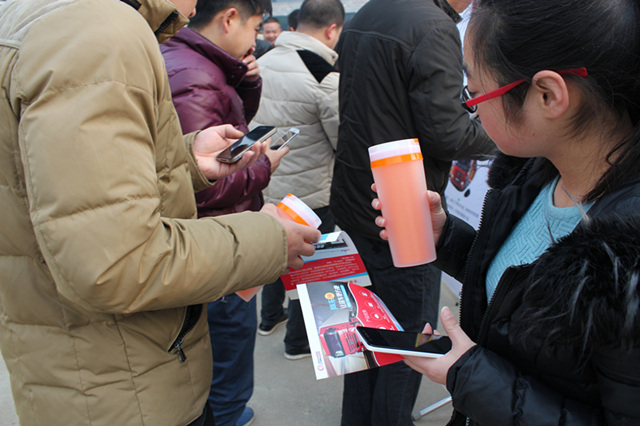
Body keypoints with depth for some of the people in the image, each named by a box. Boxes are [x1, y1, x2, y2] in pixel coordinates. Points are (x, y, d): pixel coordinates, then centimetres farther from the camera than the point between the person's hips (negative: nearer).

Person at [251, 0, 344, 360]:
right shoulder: (326, 77, -23)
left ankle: (270, 316, 45)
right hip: (310, 192, -7)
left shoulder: (264, 62, 0)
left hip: (266, 184, 7)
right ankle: (299, 340, 26)